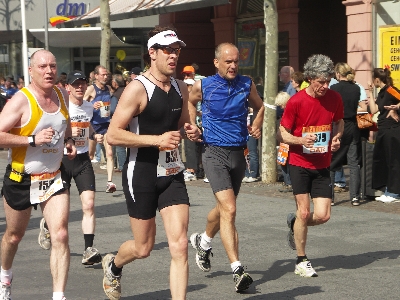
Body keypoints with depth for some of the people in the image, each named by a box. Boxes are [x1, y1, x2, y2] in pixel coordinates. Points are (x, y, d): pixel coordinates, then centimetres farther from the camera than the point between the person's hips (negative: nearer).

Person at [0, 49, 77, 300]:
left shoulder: (62, 95, 2)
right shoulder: (21, 101, -18)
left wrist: (69, 142, 5)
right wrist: (33, 140, -30)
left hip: (54, 178, 3)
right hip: (21, 180, -3)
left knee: (61, 236, -13)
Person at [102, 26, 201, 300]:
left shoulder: (181, 88, 8)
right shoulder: (138, 89, -14)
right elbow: (113, 135, -18)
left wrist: (191, 131, 0)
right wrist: (157, 139, -24)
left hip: (173, 174, 5)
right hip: (142, 174, -5)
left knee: (180, 246, -7)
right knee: (143, 248, 10)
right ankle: (113, 265, 43)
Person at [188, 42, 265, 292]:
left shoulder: (247, 85, 3)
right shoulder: (203, 86, -4)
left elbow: (260, 107, 21)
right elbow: (189, 103, 17)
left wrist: (257, 127, 4)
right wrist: (192, 126, 4)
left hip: (239, 154, 4)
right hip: (215, 152, -4)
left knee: (224, 208, 19)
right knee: (229, 209, -18)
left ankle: (203, 241, 49)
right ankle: (237, 270, -18)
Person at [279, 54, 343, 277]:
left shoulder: (335, 98, -2)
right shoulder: (296, 102, -13)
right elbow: (283, 133, -6)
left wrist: (337, 138, -4)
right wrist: (301, 140, -25)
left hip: (322, 165, 3)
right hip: (299, 163, -3)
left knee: (323, 215, -4)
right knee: (304, 212, -5)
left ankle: (295, 223, 30)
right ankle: (302, 261, 11)